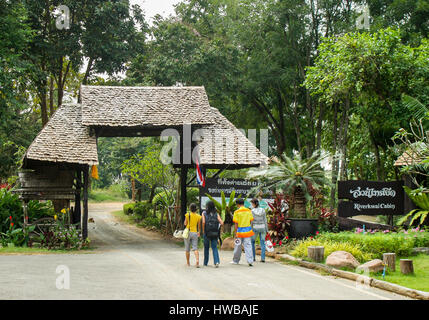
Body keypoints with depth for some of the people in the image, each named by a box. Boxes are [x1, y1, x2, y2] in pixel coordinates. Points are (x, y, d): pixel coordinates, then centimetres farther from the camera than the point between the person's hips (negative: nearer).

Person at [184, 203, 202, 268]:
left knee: (187, 249, 11)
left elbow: (185, 224, -4)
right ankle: (197, 261, -24)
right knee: (195, 248, -2)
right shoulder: (198, 216, 1)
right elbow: (199, 226, 9)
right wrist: (199, 232, 26)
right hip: (195, 233, 1)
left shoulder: (187, 215, -6)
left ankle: (188, 263, 20)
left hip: (188, 232, -1)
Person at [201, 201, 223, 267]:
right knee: (214, 248, 3)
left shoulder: (204, 213, 0)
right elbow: (221, 223, -6)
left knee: (206, 248, 14)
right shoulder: (216, 214, 4)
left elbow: (203, 222, -15)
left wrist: (203, 230, -4)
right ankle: (217, 261, -17)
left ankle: (205, 263, 23)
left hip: (207, 233, -1)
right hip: (215, 233, 1)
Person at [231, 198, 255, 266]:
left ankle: (235, 260, 25)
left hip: (240, 231, -2)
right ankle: (250, 261, -8)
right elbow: (251, 221, 6)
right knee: (248, 246, 1)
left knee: (238, 247, 11)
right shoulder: (249, 211, 3)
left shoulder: (237, 212, -7)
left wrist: (235, 233, -6)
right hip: (248, 231, 2)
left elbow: (236, 224, -9)